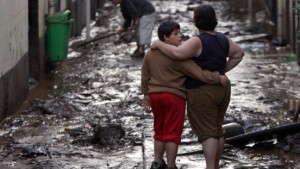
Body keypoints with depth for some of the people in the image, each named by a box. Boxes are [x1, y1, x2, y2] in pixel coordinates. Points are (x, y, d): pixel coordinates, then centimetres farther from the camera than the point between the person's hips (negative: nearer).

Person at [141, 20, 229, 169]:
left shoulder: (150, 54, 4)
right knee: (172, 133, 1)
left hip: (155, 95, 6)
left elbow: (145, 76, 12)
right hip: (174, 96, -6)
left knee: (160, 130, 20)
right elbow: (198, 73, -20)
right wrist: (218, 78, -14)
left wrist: (146, 94, 23)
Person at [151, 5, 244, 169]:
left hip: (203, 93, -7)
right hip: (221, 89, 7)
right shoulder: (222, 39, 5)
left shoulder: (197, 41, -18)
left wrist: (159, 44, -17)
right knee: (216, 130, 15)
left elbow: (177, 53, -31)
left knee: (207, 132, -5)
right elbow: (238, 53, 17)